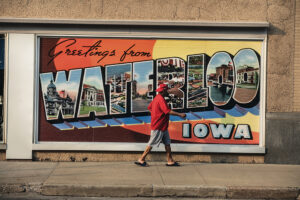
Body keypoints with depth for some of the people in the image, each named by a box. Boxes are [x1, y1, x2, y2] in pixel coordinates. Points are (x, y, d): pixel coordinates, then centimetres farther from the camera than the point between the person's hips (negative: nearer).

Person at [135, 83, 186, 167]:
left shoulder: (156, 98, 11)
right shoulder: (161, 99, -19)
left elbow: (149, 107, 21)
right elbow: (168, 111, -26)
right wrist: (180, 114, -25)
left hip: (162, 127, 10)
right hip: (158, 127, -10)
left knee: (167, 143, 10)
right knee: (152, 144, -3)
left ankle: (170, 161, 12)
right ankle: (141, 159, 6)